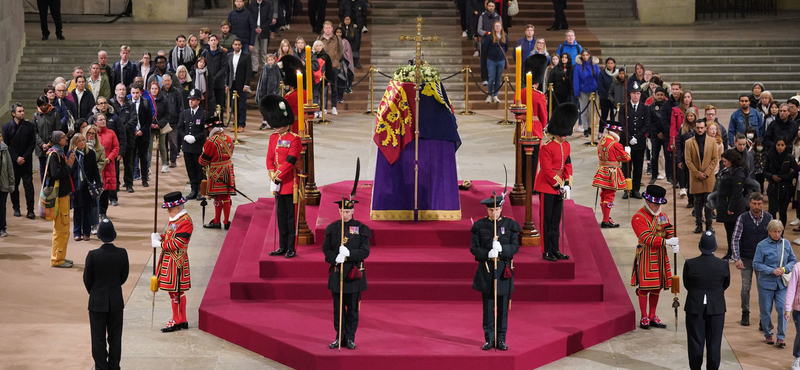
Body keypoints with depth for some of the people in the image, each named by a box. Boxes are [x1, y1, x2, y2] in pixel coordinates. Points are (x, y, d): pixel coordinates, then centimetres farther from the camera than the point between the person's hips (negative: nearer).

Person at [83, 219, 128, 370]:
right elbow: (124, 276, 1)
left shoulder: (93, 255, -18)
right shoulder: (122, 254, -11)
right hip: (116, 301, 2)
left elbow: (87, 279, -6)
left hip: (98, 302, -2)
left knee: (98, 338, 9)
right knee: (115, 337, 13)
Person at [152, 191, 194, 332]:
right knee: (177, 292, 15)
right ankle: (182, 321, 22)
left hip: (176, 261, -10)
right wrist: (159, 236, 2)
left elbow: (177, 243, -22)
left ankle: (177, 322, 4)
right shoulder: (174, 219, 13)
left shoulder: (185, 221, -18)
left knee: (175, 291, -3)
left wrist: (159, 244, -16)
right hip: (168, 259, 10)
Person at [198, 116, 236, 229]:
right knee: (226, 197, 11)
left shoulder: (211, 142, -17)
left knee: (218, 197, 1)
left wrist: (200, 160, 11)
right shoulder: (229, 139, 5)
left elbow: (204, 160, -10)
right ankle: (227, 222, 16)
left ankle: (217, 222, 8)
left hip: (216, 172, -6)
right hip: (228, 170, 6)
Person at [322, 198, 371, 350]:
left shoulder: (361, 228, -2)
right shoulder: (332, 228, 4)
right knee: (338, 307, 5)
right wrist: (335, 258, -17)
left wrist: (349, 254, -22)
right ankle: (340, 337, 14)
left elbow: (365, 251, -5)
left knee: (353, 308, 3)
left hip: (354, 274, -2)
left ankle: (350, 338, 12)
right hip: (337, 272, 2)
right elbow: (326, 249, 4)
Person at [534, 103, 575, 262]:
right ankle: (546, 252, 4)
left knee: (556, 219, 12)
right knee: (546, 219, -1)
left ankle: (555, 250, 18)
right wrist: (559, 186, -18)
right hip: (547, 187, -7)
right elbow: (547, 170, -19)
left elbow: (568, 165, 11)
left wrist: (567, 184, -2)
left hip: (559, 188, 7)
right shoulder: (547, 147, -17)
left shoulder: (566, 146, 8)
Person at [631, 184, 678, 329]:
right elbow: (647, 238, -21)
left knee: (657, 287, 11)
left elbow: (670, 230, 4)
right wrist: (666, 242, -28)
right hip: (646, 256, -7)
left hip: (660, 255, 7)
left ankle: (653, 317, 21)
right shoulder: (638, 218, -13)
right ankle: (644, 318, 8)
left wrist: (674, 244, -17)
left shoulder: (662, 216, 11)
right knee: (644, 287, -2)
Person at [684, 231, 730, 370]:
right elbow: (726, 285, 4)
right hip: (716, 307, 0)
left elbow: (686, 285, 0)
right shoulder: (723, 265, -10)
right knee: (714, 342, 9)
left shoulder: (690, 264, -12)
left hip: (695, 307, 0)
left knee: (695, 342, 8)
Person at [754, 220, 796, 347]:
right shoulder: (762, 245, -7)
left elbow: (793, 260, 10)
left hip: (782, 283, 2)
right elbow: (756, 264, -8)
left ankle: (781, 337, 2)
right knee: (766, 310, 7)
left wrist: (785, 269, -10)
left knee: (782, 309, -7)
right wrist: (772, 271, -17)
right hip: (766, 283, -2)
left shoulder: (786, 244, 3)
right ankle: (768, 335, 27)